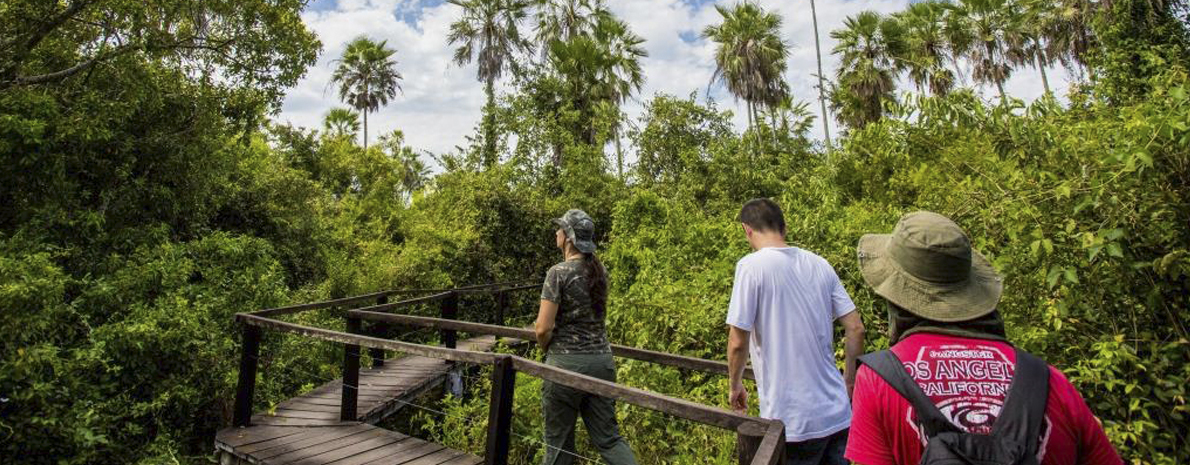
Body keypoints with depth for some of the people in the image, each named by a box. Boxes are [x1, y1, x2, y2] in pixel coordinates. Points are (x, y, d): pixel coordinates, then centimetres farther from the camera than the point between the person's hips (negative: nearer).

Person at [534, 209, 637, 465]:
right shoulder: (599, 270, 7)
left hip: (566, 362, -6)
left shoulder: (559, 272, -13)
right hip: (601, 360, 6)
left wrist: (546, 348, 5)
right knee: (608, 437, 12)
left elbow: (543, 328, -15)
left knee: (559, 441, 11)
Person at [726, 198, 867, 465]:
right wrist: (849, 381, 18)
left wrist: (735, 385, 4)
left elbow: (738, 343, -13)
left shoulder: (752, 266, -12)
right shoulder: (819, 264, 4)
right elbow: (855, 329, 5)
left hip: (793, 423, -4)